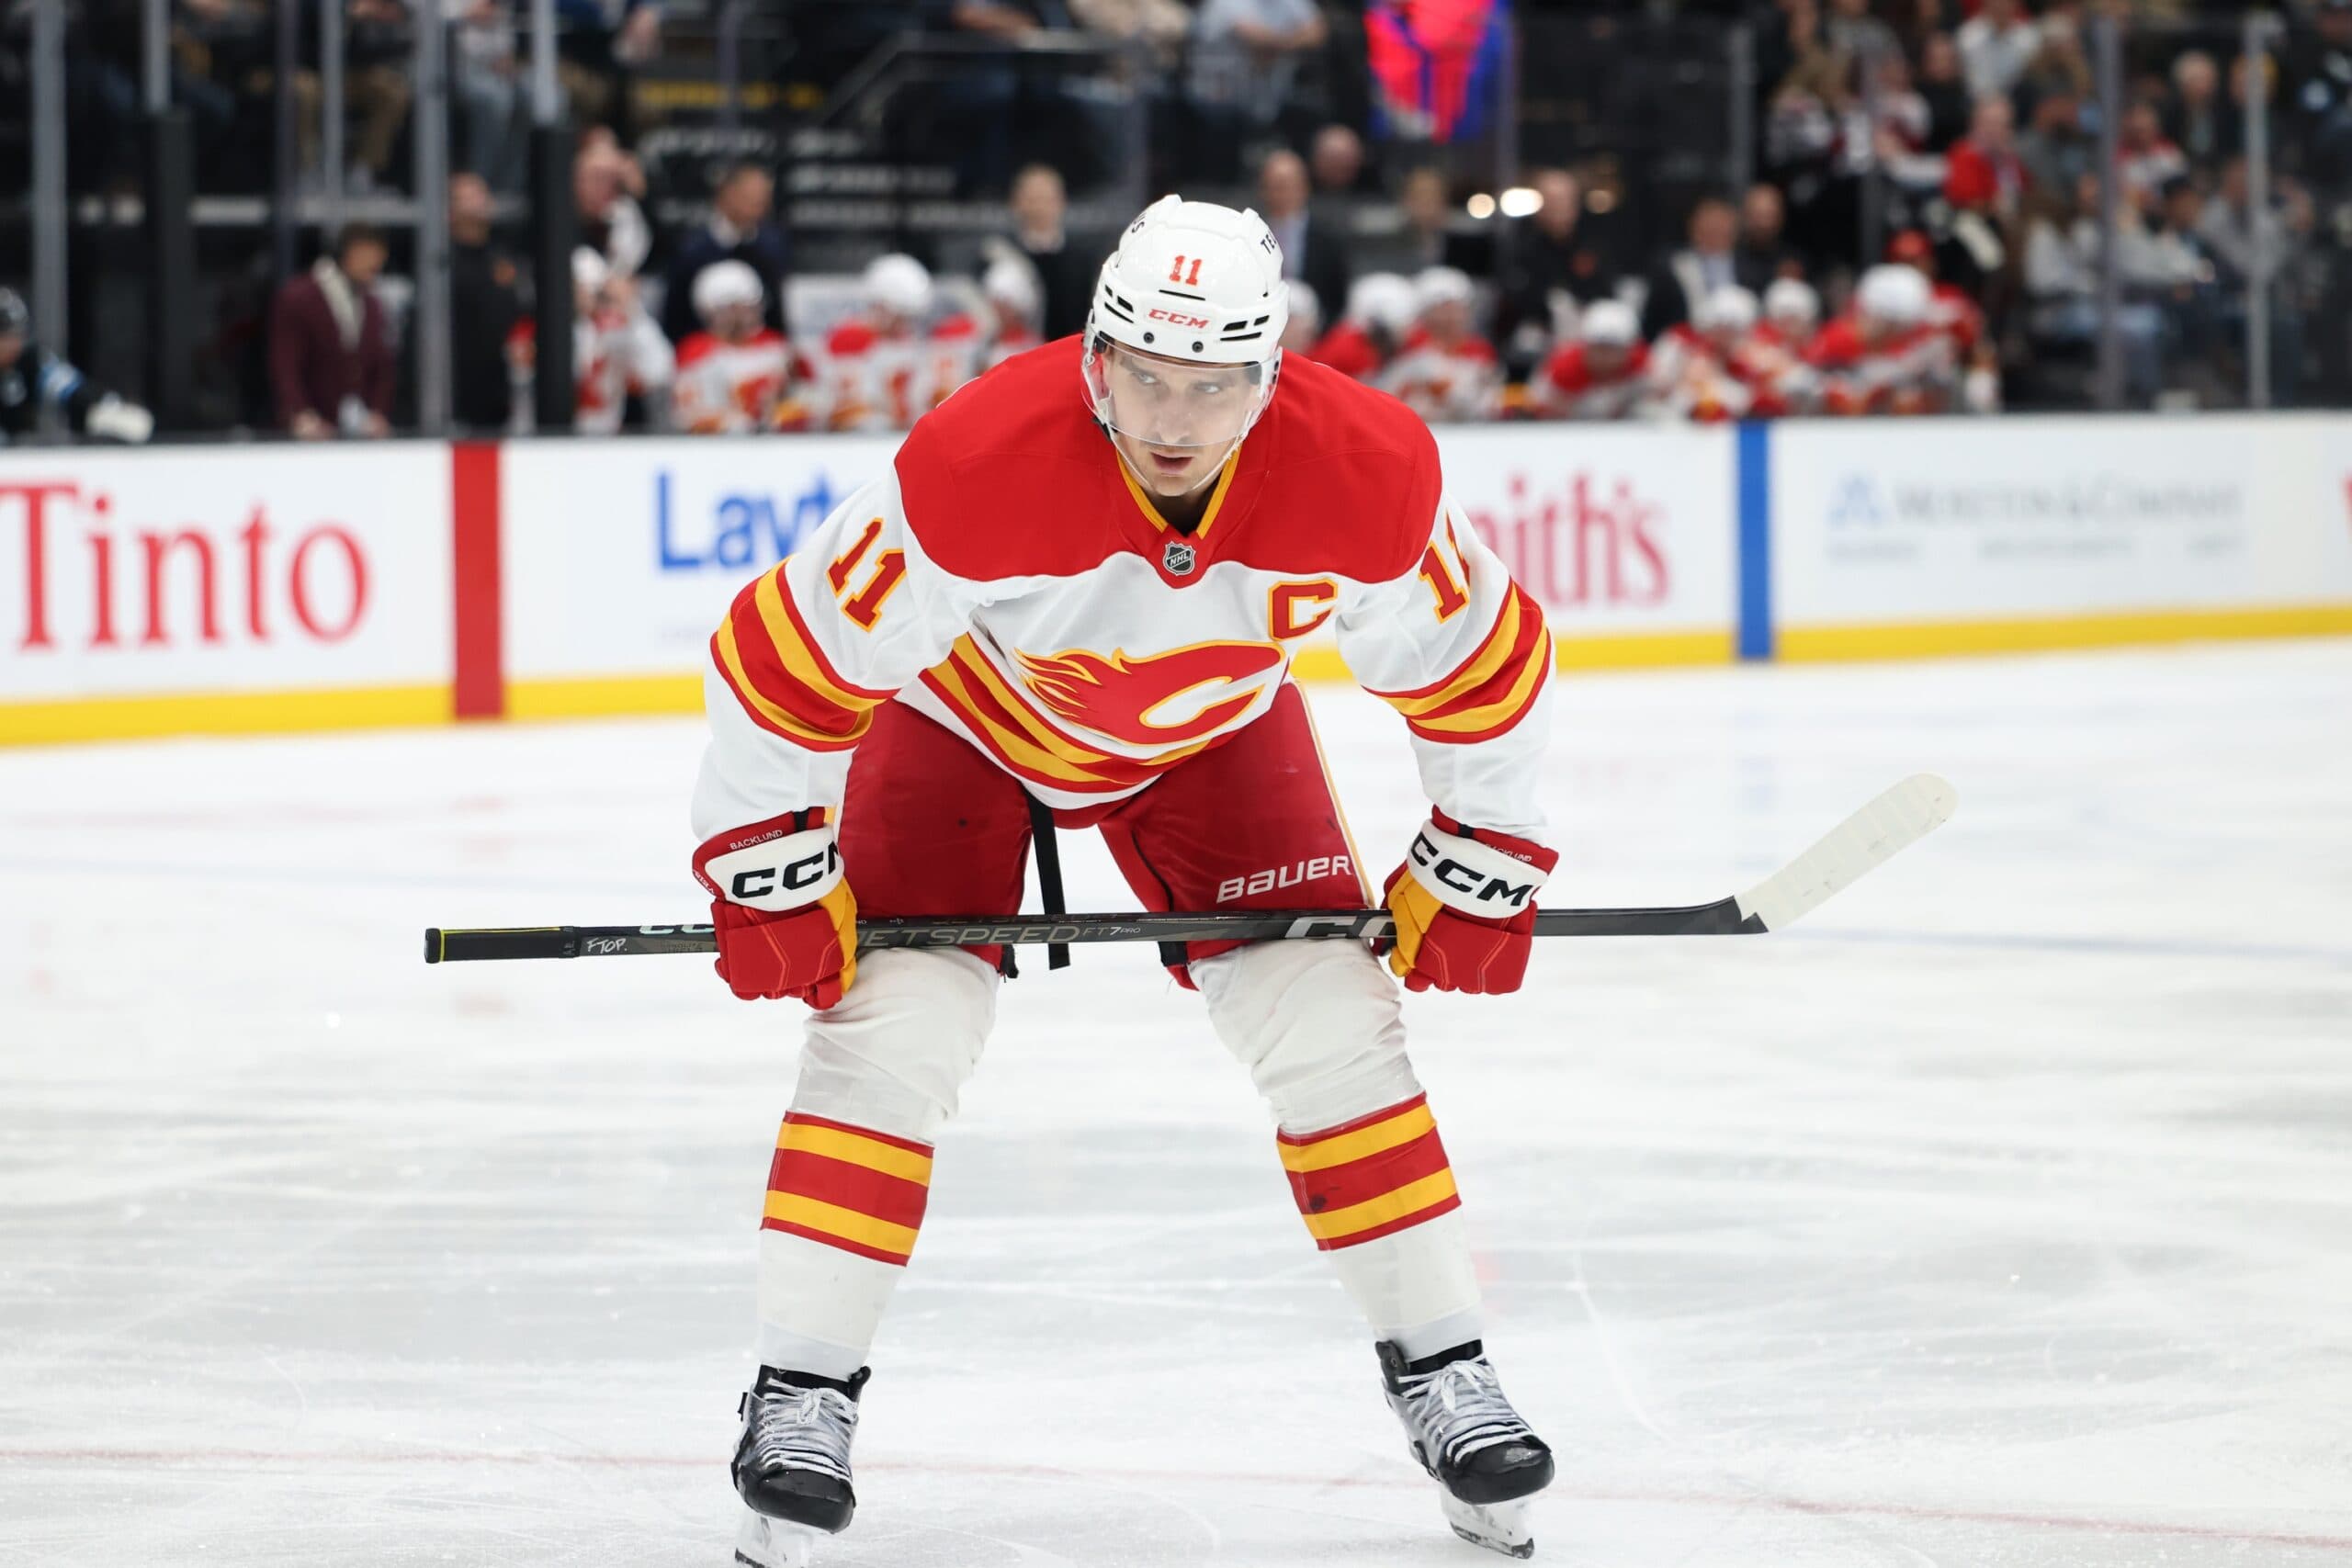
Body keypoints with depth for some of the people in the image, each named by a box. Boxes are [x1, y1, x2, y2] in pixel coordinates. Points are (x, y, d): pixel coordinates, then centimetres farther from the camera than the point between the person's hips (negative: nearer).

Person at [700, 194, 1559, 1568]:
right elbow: (790, 657, -28)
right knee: (896, 1024, -16)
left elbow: (1482, 664, -12)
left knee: (1330, 1018, -6)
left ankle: (1442, 1371, 8)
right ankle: (801, 1395, -7)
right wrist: (769, 871, -21)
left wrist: (1480, 866, -6)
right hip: (965, 708, -2)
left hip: (1210, 725, 2)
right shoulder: (975, 469, -40)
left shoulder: (1368, 474, -31)